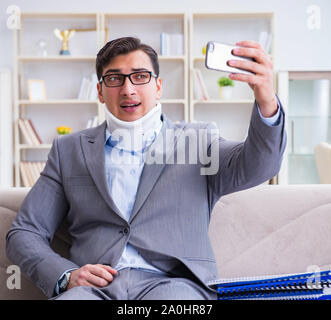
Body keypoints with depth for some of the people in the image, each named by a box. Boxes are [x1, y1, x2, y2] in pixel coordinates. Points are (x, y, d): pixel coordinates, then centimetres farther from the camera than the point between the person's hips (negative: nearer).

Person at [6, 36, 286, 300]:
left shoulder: (197, 141, 16)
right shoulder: (69, 150, 20)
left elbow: (256, 166, -3)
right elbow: (24, 233, 17)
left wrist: (266, 102, -24)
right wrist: (66, 276, -3)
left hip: (172, 282, 0)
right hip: (94, 284, 1)